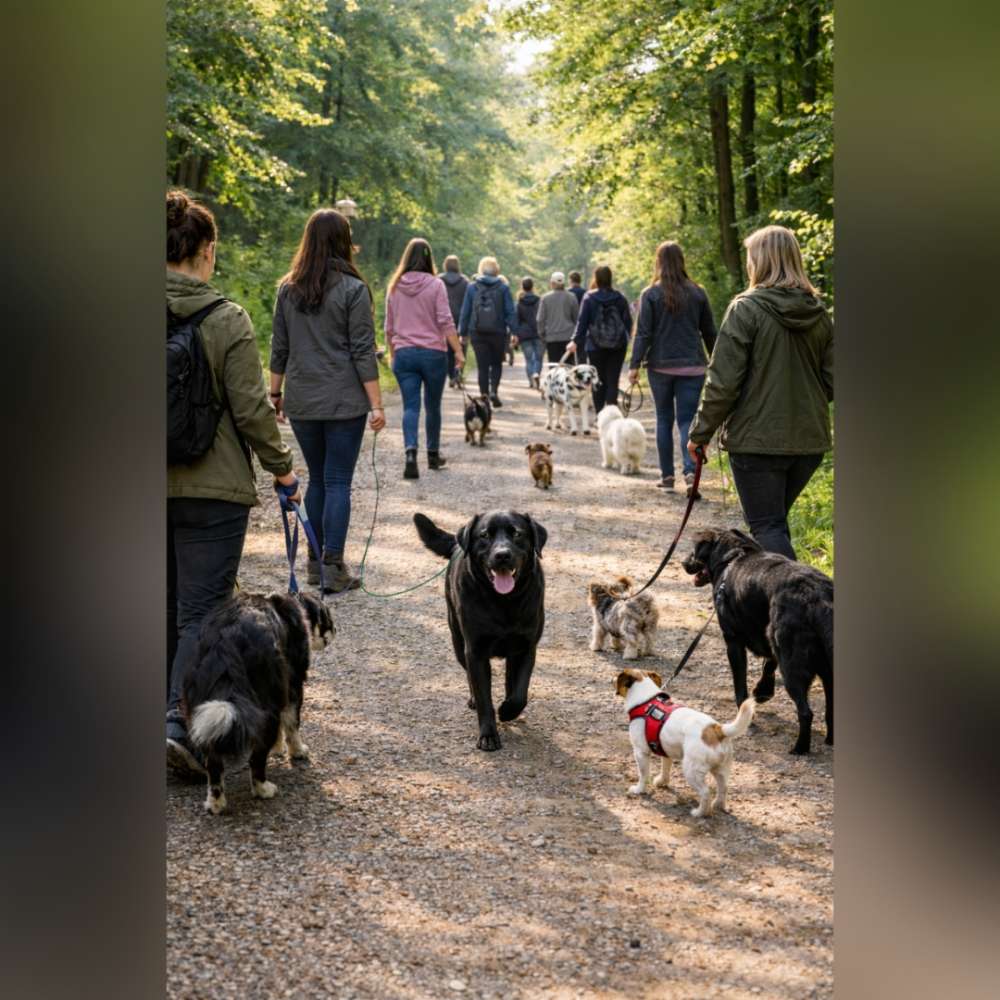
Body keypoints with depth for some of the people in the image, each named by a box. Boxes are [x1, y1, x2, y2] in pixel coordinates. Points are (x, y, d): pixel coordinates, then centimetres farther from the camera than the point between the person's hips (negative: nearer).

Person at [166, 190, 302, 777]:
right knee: (203, 610, 0)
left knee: (167, 608, 18)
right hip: (211, 489, -5)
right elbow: (251, 410, -11)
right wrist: (282, 468, 4)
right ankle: (180, 723, -14)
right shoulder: (227, 320, -12)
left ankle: (173, 715, 28)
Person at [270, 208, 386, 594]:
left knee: (316, 478, 15)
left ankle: (316, 562, 17)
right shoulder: (353, 289, -8)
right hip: (344, 401, -4)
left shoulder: (287, 289, 6)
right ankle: (333, 568, -2)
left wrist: (275, 394, 18)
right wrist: (376, 404, -7)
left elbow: (279, 349, 9)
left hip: (301, 402, 4)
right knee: (338, 481, 0)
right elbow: (363, 352, -10)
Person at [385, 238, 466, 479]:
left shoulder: (395, 286, 4)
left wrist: (391, 353, 22)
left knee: (410, 407, -1)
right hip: (433, 353, -2)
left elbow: (389, 326, 11)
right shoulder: (435, 285, -6)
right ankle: (433, 454, 25)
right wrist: (458, 351, -8)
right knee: (433, 406, 13)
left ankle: (411, 452, -23)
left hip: (404, 353, 2)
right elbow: (445, 322, -11)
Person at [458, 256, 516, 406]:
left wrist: (463, 332, 8)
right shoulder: (503, 288, -1)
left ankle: (484, 396, 2)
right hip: (498, 332, 0)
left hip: (477, 333, 0)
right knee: (497, 364, 14)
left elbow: (465, 312, 3)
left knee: (483, 366, 6)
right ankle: (494, 390, -6)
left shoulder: (472, 287, 1)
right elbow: (510, 312, -4)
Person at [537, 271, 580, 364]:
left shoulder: (545, 298, -3)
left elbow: (540, 319, -1)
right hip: (568, 336, 1)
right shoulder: (571, 297, 0)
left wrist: (542, 335, 11)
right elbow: (576, 318, 6)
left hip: (551, 337, -1)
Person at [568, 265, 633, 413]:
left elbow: (582, 322, -7)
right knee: (613, 381, 1)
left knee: (599, 382, 10)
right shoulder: (620, 298, 0)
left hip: (595, 346, -1)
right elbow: (628, 321, 3)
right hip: (618, 346, 1)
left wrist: (575, 341, -1)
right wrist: (625, 339, 16)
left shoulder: (589, 298, -5)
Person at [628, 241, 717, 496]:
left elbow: (643, 333, -8)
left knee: (664, 420, 12)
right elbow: (709, 332, 9)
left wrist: (635, 365, -4)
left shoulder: (650, 294, -4)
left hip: (660, 365, -1)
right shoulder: (698, 293, 2)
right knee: (687, 420, 1)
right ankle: (690, 470, -20)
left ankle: (667, 475, 14)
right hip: (692, 366, 1)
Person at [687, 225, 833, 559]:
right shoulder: (818, 312, 5)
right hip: (809, 440, 6)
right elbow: (831, 380, 7)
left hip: (758, 440, -6)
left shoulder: (746, 309, -12)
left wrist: (701, 432, -4)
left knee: (767, 527, 1)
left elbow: (722, 382, -14)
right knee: (775, 520, 21)